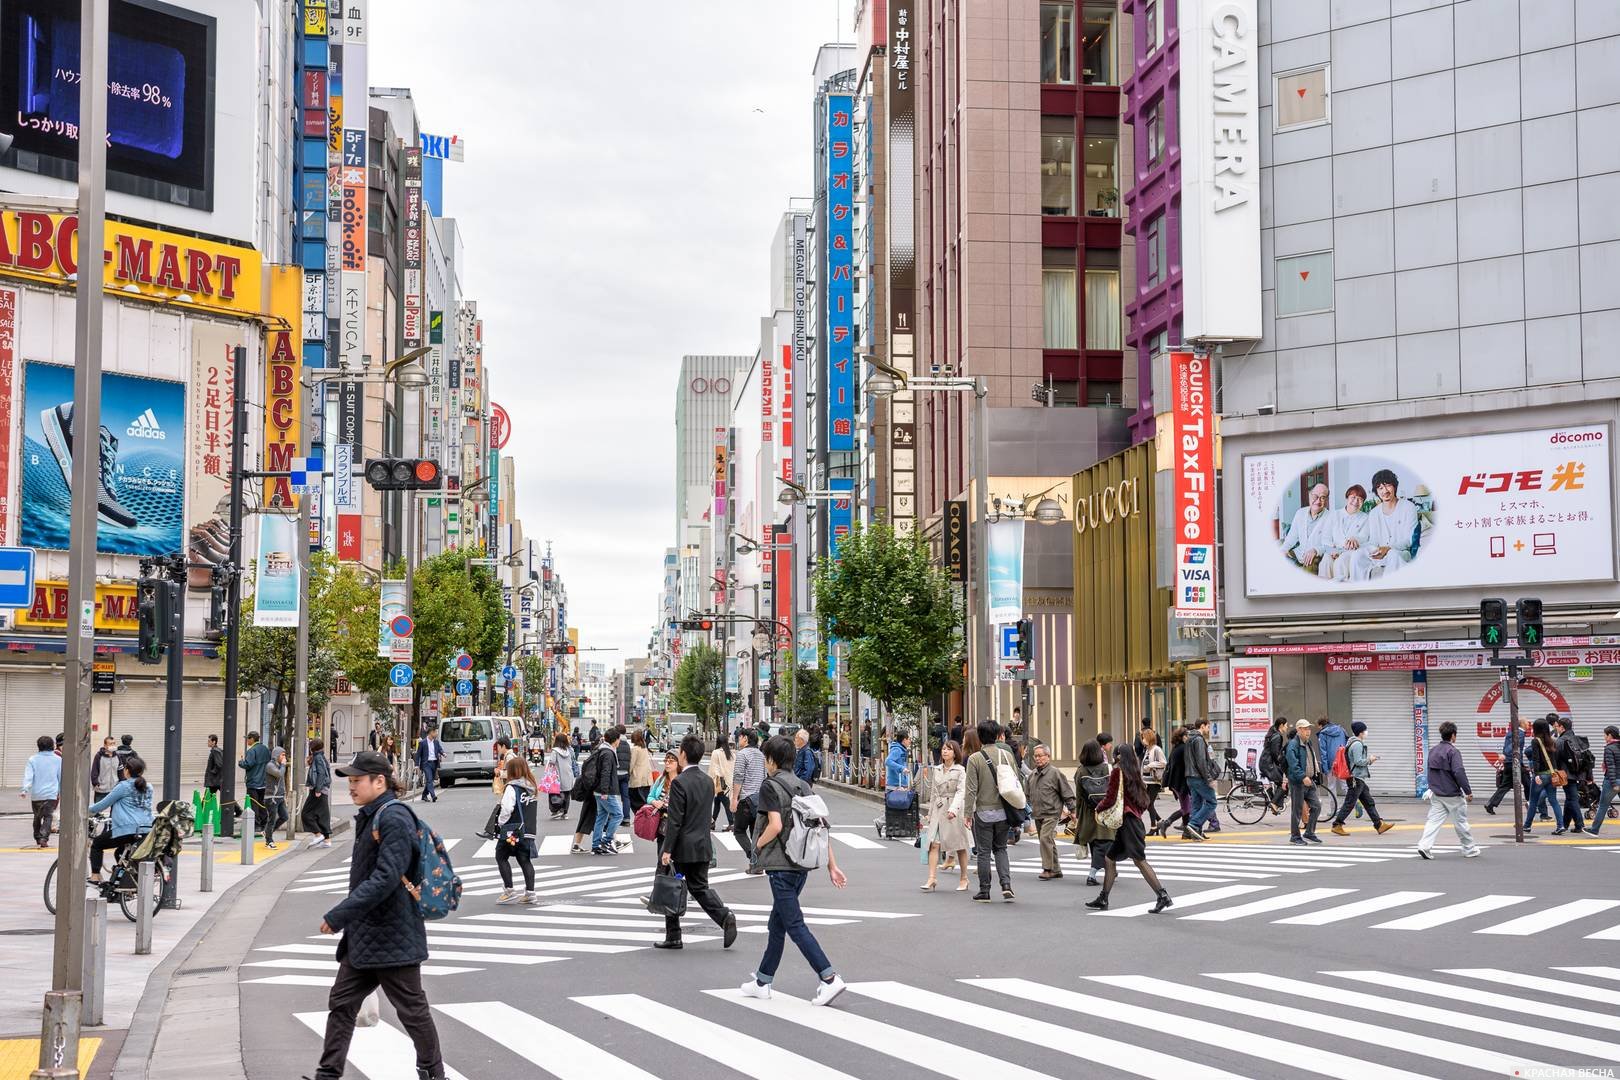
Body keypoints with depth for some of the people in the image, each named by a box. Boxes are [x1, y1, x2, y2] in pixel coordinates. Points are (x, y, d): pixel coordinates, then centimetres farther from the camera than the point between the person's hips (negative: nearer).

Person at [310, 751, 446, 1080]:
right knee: (341, 1003, 8)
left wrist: (339, 916, -25)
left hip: (392, 936, -10)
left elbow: (385, 878, -26)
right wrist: (346, 919, 18)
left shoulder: (395, 819, -18)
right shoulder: (370, 817, 13)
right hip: (364, 935, 10)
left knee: (412, 1009, 3)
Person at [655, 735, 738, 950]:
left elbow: (674, 821, -19)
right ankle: (725, 917, -8)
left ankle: (673, 937, 13)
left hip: (682, 848, -7)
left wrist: (666, 850, -16)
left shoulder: (679, 783, -17)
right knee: (700, 887, 14)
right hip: (703, 846, 7)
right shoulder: (708, 781, 7)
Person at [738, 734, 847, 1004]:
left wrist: (757, 846, -3)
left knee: (794, 924, -6)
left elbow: (775, 826, -21)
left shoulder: (771, 786, -10)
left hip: (781, 865, -8)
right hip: (802, 864, 8)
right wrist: (832, 866, 10)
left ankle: (829, 978, -15)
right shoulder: (804, 787, 11)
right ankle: (762, 982, 24)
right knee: (777, 924, 16)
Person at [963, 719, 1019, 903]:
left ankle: (984, 891, 10)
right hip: (1003, 811, 4)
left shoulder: (975, 759, -11)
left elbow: (971, 789, -12)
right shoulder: (1007, 755, 1)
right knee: (1000, 848, 17)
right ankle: (1006, 884, 1)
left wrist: (968, 812, -5)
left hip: (984, 812, -4)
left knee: (984, 852, 5)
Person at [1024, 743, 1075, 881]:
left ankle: (1047, 869, -14)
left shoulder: (1055, 773, -7)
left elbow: (1067, 793, -3)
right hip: (1037, 814, 7)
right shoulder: (1032, 775, 12)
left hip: (1051, 813, -7)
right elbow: (1027, 794, 22)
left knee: (1045, 839, -17)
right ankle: (1056, 870, 20)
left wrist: (1072, 810, -3)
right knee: (1049, 842, 12)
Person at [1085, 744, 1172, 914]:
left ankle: (1162, 896, -17)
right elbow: (1144, 801, 16)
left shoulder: (1117, 771, -7)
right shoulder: (1134, 773, 15)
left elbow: (1110, 799, -10)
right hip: (1135, 818, 9)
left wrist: (1098, 808, 7)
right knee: (1109, 859, 13)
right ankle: (1103, 900, 16)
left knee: (1139, 860, -11)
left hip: (1127, 821, -9)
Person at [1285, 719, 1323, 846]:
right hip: (1297, 782, -8)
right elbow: (1293, 764, -23)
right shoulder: (1293, 745, -14)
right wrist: (1303, 777, -30)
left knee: (1316, 806, 6)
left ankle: (1309, 833, 17)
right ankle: (1295, 836, 9)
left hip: (1310, 781, 8)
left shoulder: (1309, 743, 14)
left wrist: (1317, 772, 19)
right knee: (1297, 809, -1)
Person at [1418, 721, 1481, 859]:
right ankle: (1469, 849, 21)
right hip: (1452, 794, -6)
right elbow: (1459, 772, -22)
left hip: (1436, 794, 6)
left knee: (1434, 820, 2)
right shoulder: (1452, 751, -15)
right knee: (1461, 822, 8)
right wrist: (1468, 792, -19)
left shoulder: (1433, 750, 9)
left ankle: (1425, 845, -15)